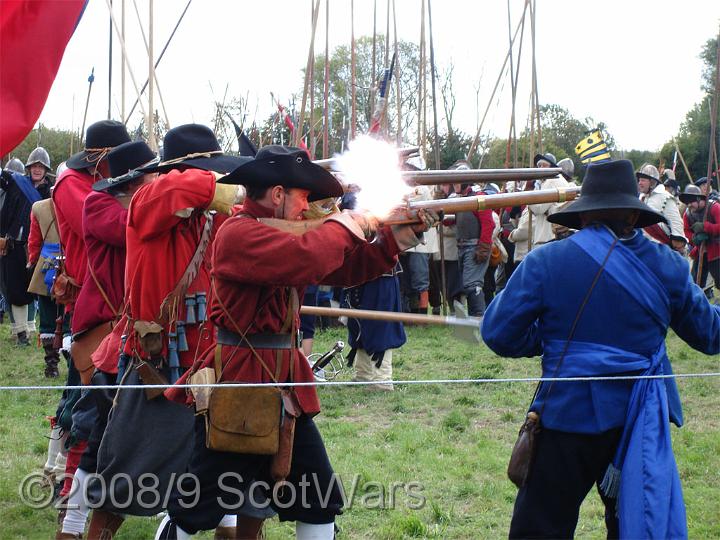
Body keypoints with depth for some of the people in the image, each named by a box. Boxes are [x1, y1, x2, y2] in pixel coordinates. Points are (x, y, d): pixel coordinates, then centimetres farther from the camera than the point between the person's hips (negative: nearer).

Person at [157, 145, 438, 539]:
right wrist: (341, 227, -14)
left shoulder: (282, 232, 12)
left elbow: (344, 270, 16)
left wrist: (395, 239, 3)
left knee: (320, 503, 13)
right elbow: (305, 258, -32)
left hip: (284, 384, 9)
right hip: (238, 385, -9)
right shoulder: (239, 233, -17)